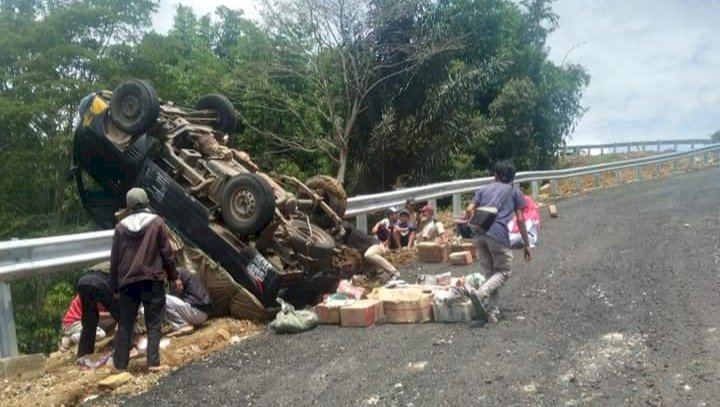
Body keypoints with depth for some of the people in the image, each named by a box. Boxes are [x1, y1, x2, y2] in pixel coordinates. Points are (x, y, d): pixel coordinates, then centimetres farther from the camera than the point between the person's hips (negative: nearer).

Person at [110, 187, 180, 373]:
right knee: (153, 324, 2)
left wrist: (115, 286, 15)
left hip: (128, 282, 3)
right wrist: (174, 277, 6)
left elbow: (114, 259, 8)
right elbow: (167, 253, -3)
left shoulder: (121, 226, 6)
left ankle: (119, 364, 12)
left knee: (125, 325, 11)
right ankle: (153, 362, -4)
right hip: (152, 280, -2)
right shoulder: (157, 222, -2)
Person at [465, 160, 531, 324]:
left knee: (489, 274, 15)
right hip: (498, 233, -4)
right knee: (504, 272, 8)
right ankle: (480, 294, -17)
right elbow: (520, 220, 10)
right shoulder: (515, 192, 17)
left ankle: (492, 312, 12)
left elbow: (469, 209, 11)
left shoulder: (484, 189, 24)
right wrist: (526, 244, 14)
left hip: (479, 233, 4)